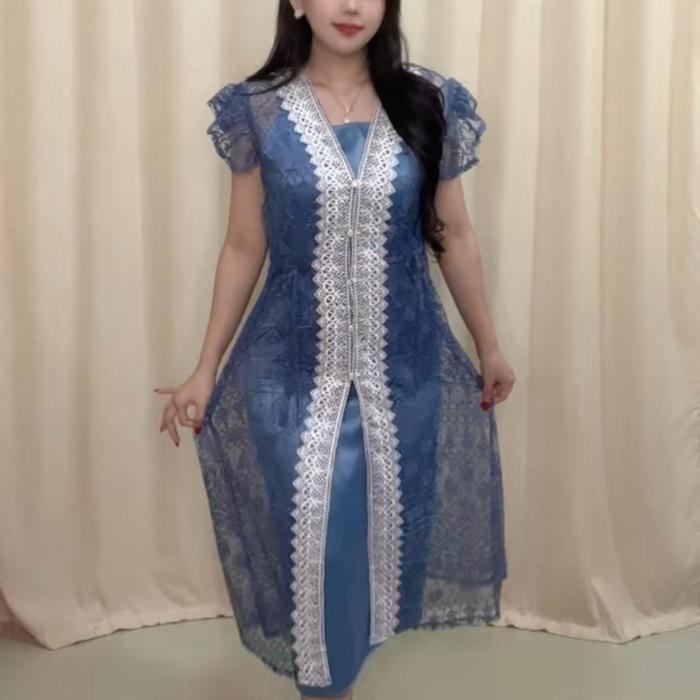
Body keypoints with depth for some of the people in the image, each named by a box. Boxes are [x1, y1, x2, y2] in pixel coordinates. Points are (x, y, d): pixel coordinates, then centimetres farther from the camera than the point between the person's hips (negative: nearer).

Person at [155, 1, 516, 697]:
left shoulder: (431, 104, -2)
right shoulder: (257, 111, -5)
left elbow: (454, 236, 6)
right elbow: (243, 248, 1)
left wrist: (489, 347, 12)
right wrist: (206, 368, 2)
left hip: (405, 366, 2)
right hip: (294, 369, -1)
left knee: (393, 520, 16)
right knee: (311, 536, 9)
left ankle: (363, 623, 48)